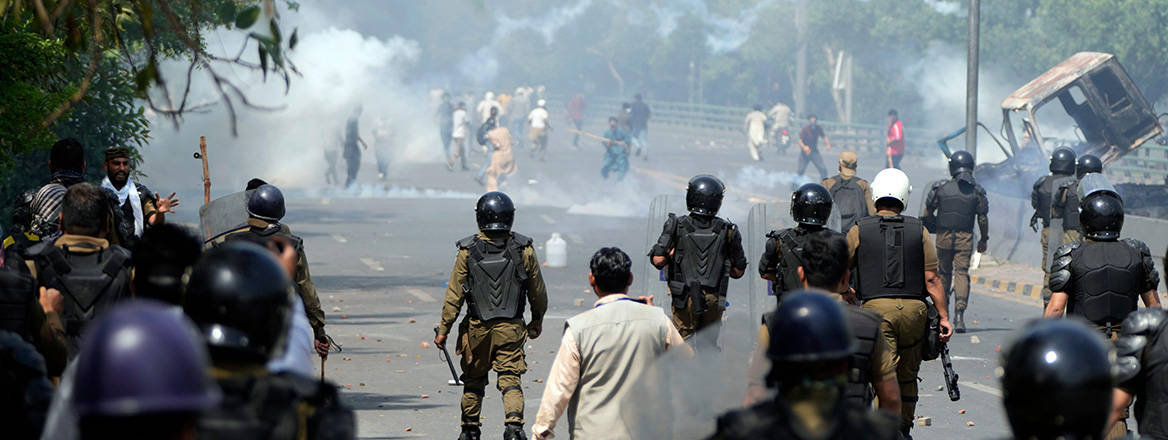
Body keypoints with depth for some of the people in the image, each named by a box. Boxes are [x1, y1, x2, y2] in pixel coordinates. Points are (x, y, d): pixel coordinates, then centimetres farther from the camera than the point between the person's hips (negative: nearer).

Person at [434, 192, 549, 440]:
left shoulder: (468, 251, -7)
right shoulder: (524, 250, -5)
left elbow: (454, 295, -4)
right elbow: (538, 292, 5)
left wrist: (444, 330, 3)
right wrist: (537, 321, 21)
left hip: (477, 327, 0)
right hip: (511, 328, 0)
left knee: (473, 381, 16)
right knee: (510, 380, 0)